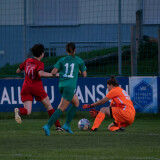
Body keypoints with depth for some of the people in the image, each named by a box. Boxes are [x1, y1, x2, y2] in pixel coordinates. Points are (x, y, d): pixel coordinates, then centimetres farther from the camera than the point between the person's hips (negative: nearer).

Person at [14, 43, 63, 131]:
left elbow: (18, 71, 18)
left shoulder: (27, 61, 9)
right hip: (37, 87, -4)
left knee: (27, 111, -4)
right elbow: (40, 73, -28)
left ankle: (19, 111, -38)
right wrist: (52, 74, -20)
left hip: (26, 87, 4)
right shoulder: (40, 64, -8)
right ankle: (58, 125, 15)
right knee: (48, 106, 15)